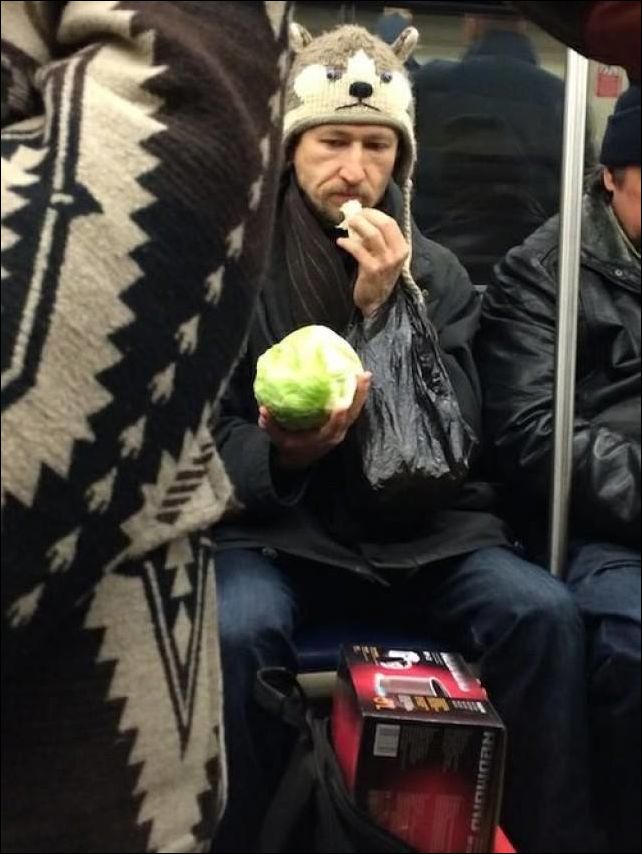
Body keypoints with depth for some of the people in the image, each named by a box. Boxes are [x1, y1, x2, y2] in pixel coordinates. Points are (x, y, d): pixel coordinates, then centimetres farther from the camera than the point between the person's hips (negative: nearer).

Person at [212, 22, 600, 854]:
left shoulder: (435, 271, 6)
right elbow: (210, 434, -1)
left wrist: (387, 309, -13)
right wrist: (279, 457, -25)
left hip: (417, 527, 3)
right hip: (273, 526, -2)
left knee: (543, 613, -24)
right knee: (238, 628, -35)